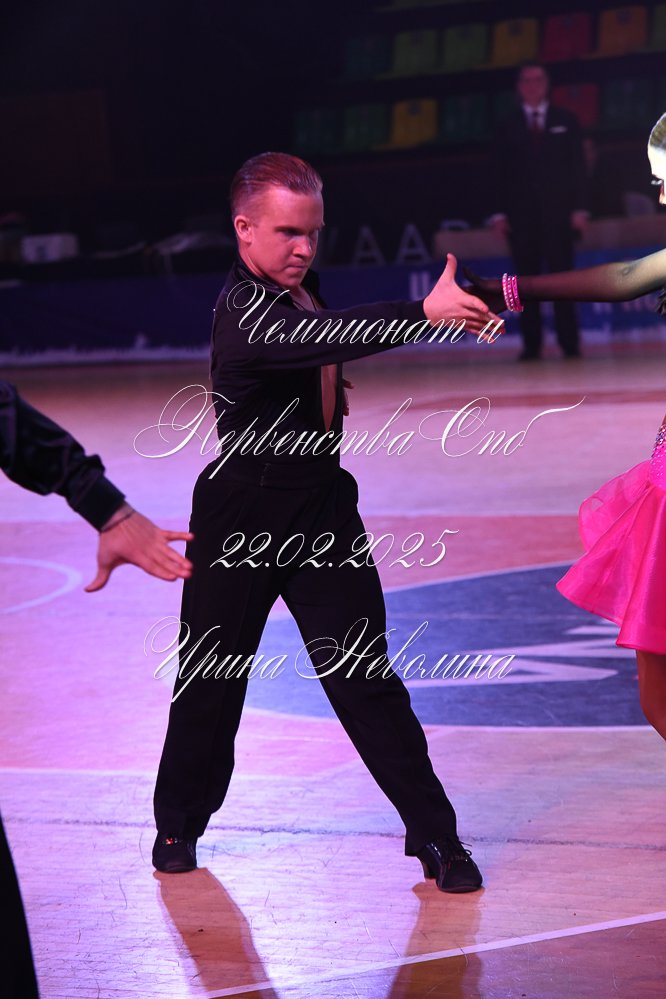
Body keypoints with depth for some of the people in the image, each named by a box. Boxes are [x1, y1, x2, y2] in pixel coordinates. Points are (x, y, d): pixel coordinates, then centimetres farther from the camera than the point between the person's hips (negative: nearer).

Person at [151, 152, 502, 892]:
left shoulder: (299, 289, 4)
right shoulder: (245, 310, -21)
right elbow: (322, 338, -41)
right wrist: (425, 314, -54)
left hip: (322, 506, 5)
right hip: (242, 516, -5)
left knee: (364, 676, 0)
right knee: (212, 675, 10)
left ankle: (434, 832, 4)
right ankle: (179, 822, 31)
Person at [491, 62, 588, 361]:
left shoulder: (565, 121, 10)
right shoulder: (508, 126, 10)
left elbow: (577, 167, 5)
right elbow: (500, 173, 6)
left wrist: (579, 207, -4)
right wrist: (500, 213, -3)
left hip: (558, 212, -1)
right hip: (521, 213, 1)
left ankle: (569, 344, -2)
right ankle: (531, 344, -1)